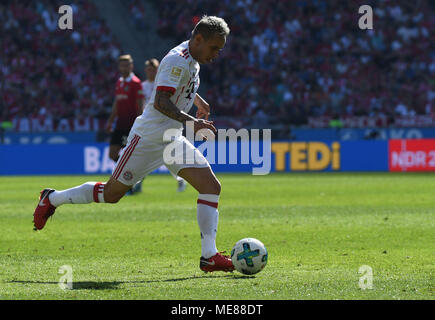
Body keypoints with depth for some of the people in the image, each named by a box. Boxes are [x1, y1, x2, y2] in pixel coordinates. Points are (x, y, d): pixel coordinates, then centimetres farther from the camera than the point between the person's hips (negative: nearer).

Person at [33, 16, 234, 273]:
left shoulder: (192, 60, 11)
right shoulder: (177, 60, -19)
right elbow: (161, 102, -31)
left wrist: (197, 99, 38)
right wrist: (191, 122, -38)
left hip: (173, 140, 9)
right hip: (148, 138, -9)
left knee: (211, 186, -7)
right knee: (112, 193, 1)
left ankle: (209, 256, -10)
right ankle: (52, 199, 23)